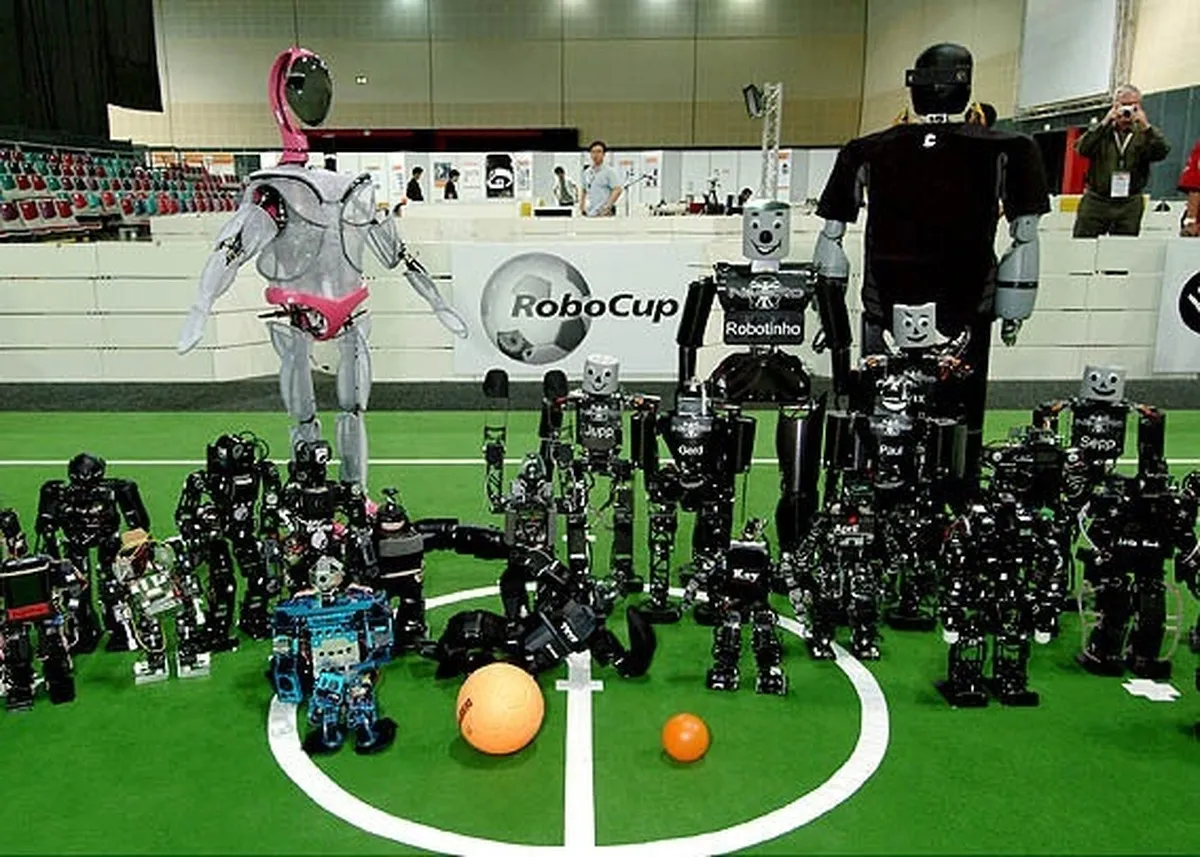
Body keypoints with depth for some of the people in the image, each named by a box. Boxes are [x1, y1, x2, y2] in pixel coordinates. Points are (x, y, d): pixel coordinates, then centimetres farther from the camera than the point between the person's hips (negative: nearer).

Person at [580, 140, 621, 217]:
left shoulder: (609, 171, -3)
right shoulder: (586, 172, 17)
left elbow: (618, 190, -12)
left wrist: (608, 207, -19)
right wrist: (582, 206, 15)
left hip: (603, 213, -6)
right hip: (589, 214, 6)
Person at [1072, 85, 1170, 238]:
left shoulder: (1143, 134, 9)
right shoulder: (1102, 131, 9)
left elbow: (1162, 152, -8)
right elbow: (1082, 149, -10)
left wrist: (1146, 126, -16)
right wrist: (1104, 123, -14)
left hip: (1129, 205, 1)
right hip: (1096, 201, -1)